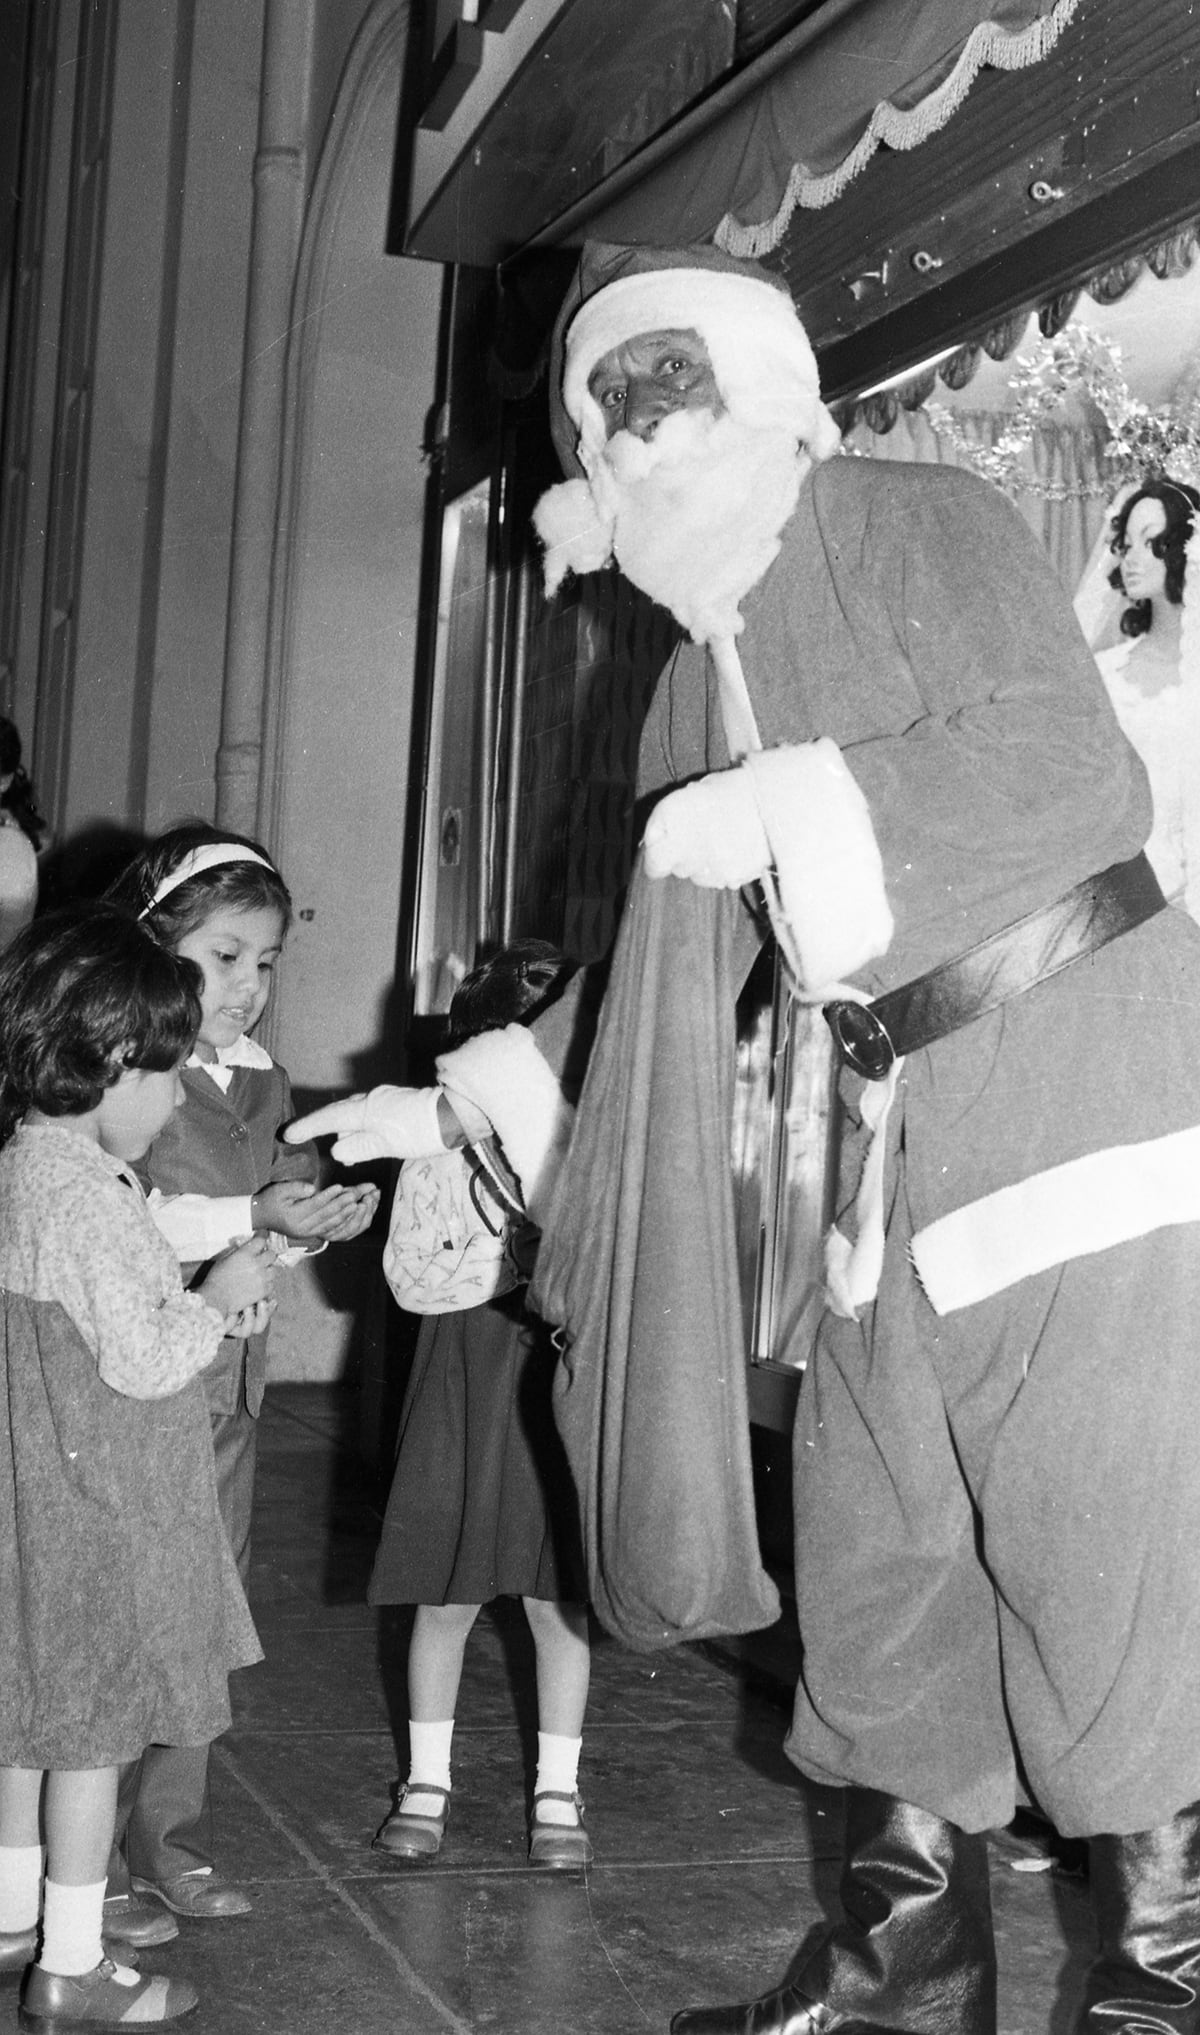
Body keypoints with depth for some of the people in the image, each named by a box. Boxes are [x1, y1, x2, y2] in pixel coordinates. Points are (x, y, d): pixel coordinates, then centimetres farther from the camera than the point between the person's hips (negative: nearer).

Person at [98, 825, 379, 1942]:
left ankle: (174, 1840, 25)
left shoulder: (262, 1080, 12)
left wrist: (323, 1217, -7)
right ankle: (92, 1864, 11)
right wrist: (252, 1218, -25)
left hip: (231, 1369, 7)